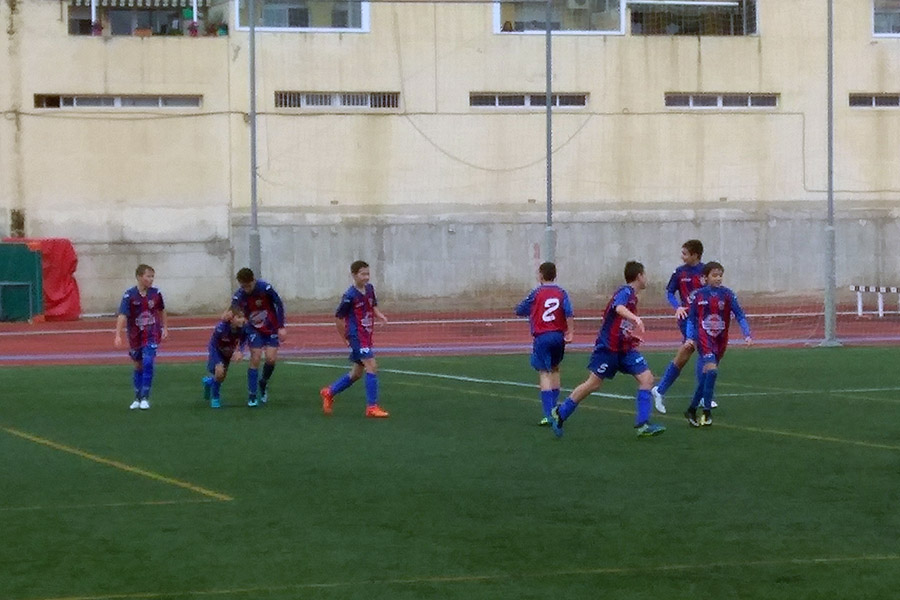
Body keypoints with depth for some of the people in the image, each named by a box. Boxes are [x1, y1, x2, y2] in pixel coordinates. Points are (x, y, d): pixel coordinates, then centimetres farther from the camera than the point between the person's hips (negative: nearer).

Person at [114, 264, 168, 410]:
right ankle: (138, 398, 26)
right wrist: (118, 335, -30)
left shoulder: (156, 293, -5)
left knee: (148, 363, -15)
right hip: (135, 337, 0)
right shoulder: (129, 295, -14)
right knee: (138, 366, 12)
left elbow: (161, 310, 14)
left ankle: (145, 398, -8)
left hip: (152, 336, 0)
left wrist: (164, 327, 16)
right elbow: (122, 315, -21)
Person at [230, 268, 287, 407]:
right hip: (254, 330, 0)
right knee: (255, 359, -11)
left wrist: (281, 327, -11)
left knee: (271, 358, -10)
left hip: (272, 328, 0)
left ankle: (263, 383, 20)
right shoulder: (238, 297, -18)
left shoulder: (265, 288, -24)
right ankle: (252, 395, -4)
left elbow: (279, 305, -10)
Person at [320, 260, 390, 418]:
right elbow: (338, 318, -10)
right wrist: (346, 338, -4)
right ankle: (372, 407, -13)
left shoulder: (370, 288, 6)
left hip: (366, 337, 8)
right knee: (372, 366, -17)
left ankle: (329, 392, 32)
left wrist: (379, 315, -1)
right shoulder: (350, 296, -16)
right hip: (356, 336, -8)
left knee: (356, 373, 15)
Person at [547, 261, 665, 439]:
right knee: (593, 384, -2)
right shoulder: (626, 292, -14)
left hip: (625, 348, 9)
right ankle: (559, 414, 14)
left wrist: (632, 335, 28)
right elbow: (619, 307, -39)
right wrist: (635, 318, -56)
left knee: (646, 378, -6)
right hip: (608, 347, -9)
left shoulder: (632, 295, 14)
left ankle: (642, 425, -7)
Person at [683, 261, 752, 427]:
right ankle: (707, 412, -12)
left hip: (720, 341, 2)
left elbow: (740, 315, -2)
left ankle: (692, 410, 19)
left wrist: (747, 335, -13)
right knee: (712, 370, -21)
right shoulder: (698, 295, 1)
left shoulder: (727, 294, -1)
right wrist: (690, 337, -3)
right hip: (704, 338, -2)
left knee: (704, 378, 3)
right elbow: (691, 319, 9)